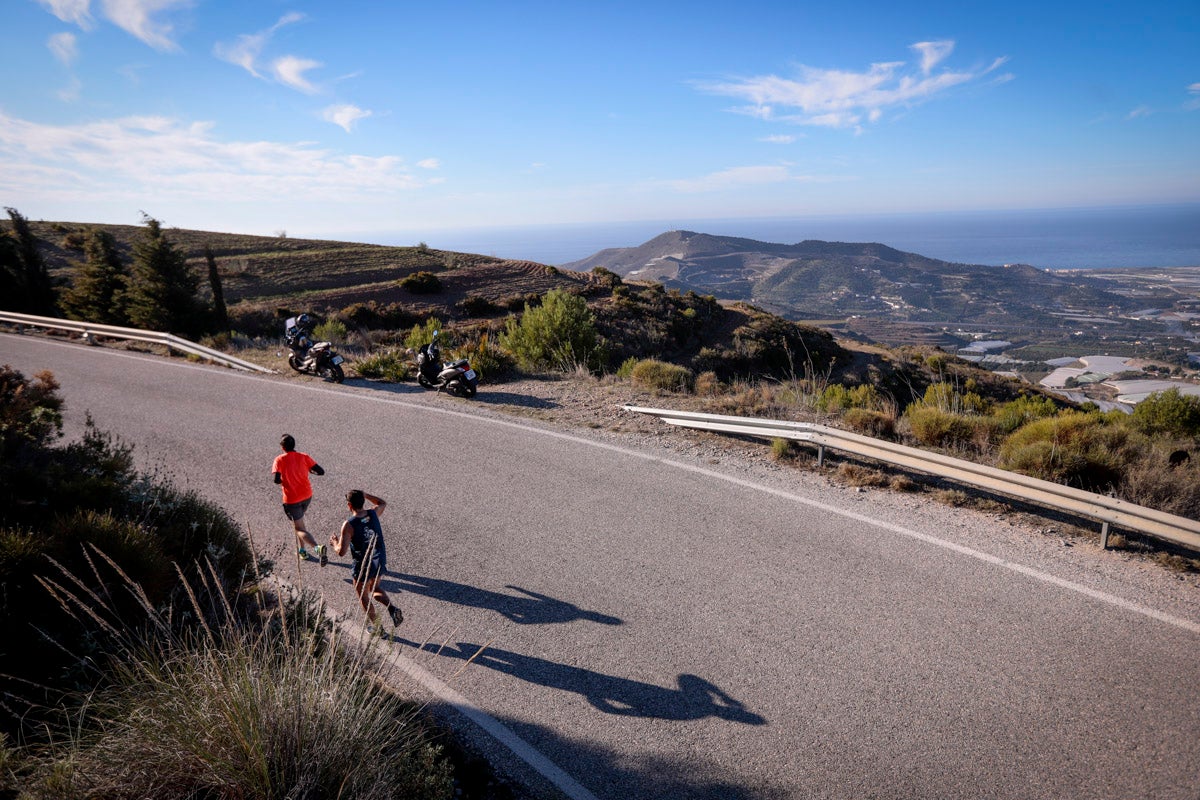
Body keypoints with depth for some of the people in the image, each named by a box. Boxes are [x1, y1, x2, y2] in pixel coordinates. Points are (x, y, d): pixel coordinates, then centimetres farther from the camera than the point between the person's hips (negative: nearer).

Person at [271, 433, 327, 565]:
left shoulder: (280, 460, -13)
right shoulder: (304, 457, -5)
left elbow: (276, 480, -23)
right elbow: (321, 471, -9)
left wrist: (283, 481, -1)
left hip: (291, 499, -5)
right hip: (307, 496, 5)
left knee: (300, 529, -1)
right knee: (299, 521, 29)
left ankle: (317, 548, -26)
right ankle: (302, 550, 34)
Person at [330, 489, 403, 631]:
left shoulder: (348, 525, -21)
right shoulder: (373, 514, -6)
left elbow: (341, 551, -22)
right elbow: (383, 503, 19)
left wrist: (334, 544, 0)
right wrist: (364, 494, 14)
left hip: (363, 566, -5)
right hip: (380, 561, 5)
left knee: (363, 597, 18)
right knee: (375, 589, 29)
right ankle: (392, 608, 4)